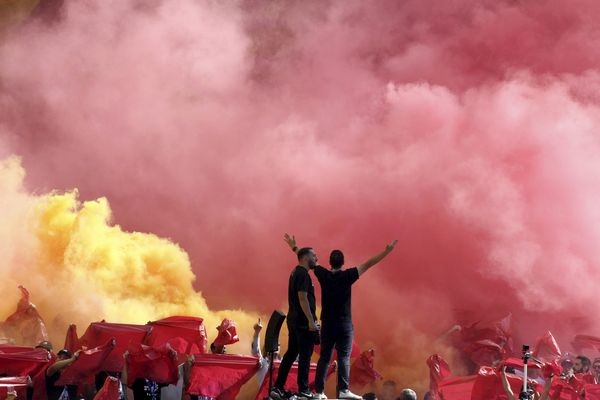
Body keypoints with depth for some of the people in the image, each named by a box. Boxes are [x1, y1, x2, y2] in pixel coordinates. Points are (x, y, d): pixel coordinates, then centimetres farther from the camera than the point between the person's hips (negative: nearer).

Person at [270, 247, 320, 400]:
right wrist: (311, 321, -23)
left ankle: (278, 388, 10)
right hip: (303, 322, -10)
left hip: (294, 320, 10)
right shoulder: (303, 274, -14)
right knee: (305, 355, -3)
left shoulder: (296, 272, 16)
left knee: (291, 353, 11)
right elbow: (303, 298, -21)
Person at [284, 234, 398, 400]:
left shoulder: (324, 275, -1)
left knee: (324, 357, 7)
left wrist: (294, 247, 23)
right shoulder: (347, 276, -8)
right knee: (343, 357, -4)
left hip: (327, 324, 3)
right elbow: (368, 264, -9)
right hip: (344, 324, -3)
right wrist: (387, 251, -7)